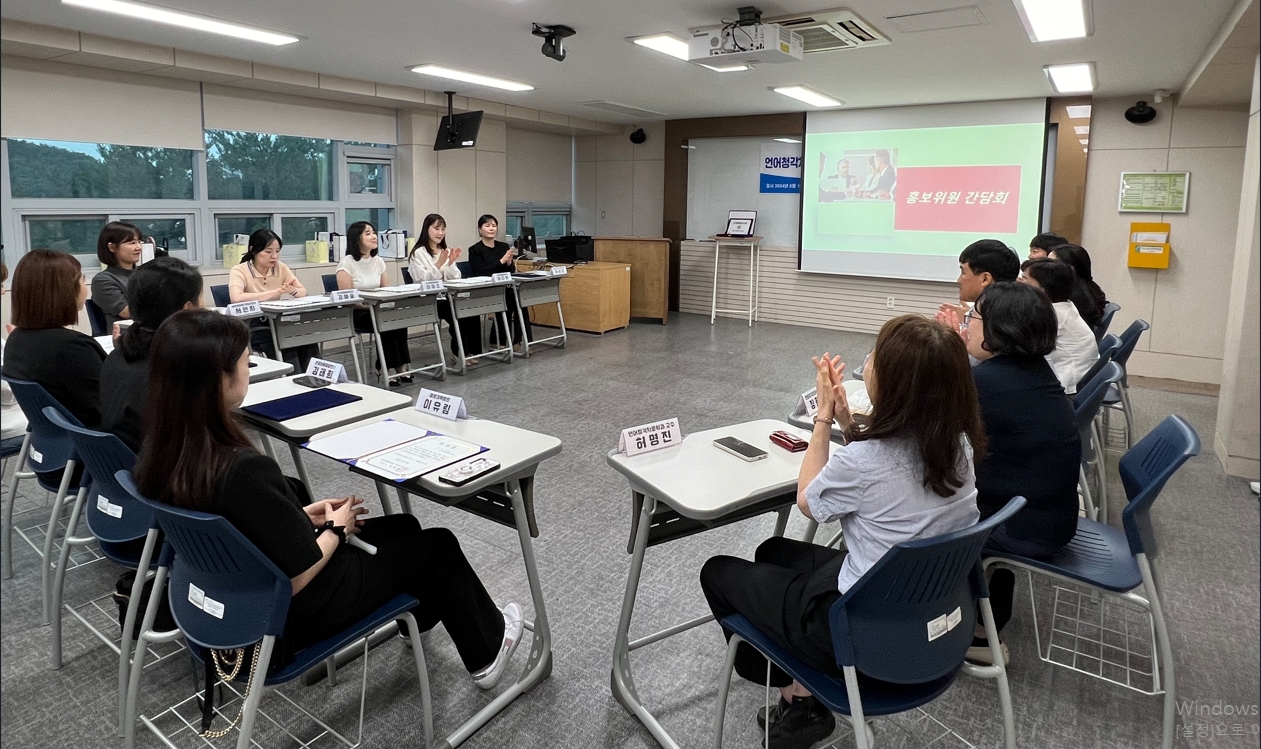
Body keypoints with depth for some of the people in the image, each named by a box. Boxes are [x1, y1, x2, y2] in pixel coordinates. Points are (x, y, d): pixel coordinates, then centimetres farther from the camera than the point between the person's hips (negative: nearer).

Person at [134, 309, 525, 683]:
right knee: (438, 546, 13)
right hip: (291, 615, -8)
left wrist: (304, 515, 3)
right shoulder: (245, 471, -37)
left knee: (403, 527, 25)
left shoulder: (161, 452, -10)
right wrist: (337, 528, -9)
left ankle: (422, 608, 55)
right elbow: (300, 576, -27)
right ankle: (487, 650, 37)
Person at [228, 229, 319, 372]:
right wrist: (276, 292, -29)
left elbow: (303, 292, 1)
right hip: (252, 325, -4)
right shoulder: (239, 270, -10)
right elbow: (236, 298, -28)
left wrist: (292, 290, -24)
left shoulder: (280, 267, 5)